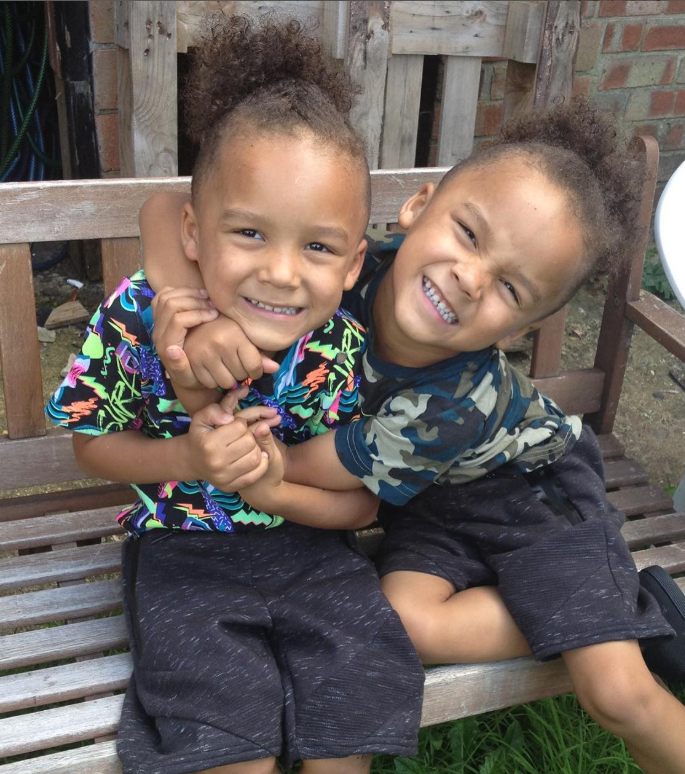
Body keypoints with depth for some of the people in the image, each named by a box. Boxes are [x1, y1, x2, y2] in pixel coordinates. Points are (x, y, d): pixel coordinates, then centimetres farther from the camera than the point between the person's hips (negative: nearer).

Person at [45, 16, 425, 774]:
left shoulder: (343, 351, -15)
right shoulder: (137, 317, -17)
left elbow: (364, 503, -6)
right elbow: (92, 442, -3)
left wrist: (274, 488, -25)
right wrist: (187, 460, -22)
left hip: (308, 546, 2)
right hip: (181, 548, -1)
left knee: (370, 679, -14)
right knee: (227, 705, -20)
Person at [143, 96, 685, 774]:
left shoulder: (455, 408, -39)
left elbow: (289, 466, -30)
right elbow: (171, 208, -28)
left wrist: (203, 393, -31)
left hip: (533, 485, -5)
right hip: (430, 498, 5)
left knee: (617, 695, -18)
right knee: (408, 622, -23)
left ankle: (630, 611, 17)